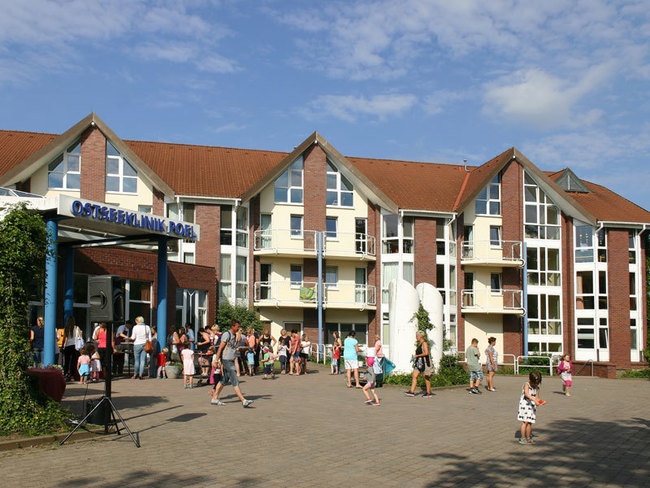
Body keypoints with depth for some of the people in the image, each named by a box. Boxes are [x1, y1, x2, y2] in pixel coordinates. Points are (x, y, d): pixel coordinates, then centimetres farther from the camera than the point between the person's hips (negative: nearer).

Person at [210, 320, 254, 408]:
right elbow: (220, 348, -13)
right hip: (226, 361, -9)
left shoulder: (234, 335, 16)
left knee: (224, 381, 13)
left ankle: (214, 398, 20)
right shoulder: (227, 334, -11)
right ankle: (243, 401, -13)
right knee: (235, 381, -10)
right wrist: (217, 360, -16)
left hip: (231, 361, 9)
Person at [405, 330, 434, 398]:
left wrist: (417, 356, -16)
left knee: (426, 377, 0)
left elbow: (426, 353, -22)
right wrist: (414, 358, 15)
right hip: (419, 363, 9)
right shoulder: (420, 344, 16)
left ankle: (429, 393, 9)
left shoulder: (424, 343, -12)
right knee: (414, 376, 0)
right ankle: (412, 392, -3)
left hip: (424, 363, -9)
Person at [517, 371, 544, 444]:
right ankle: (522, 438, -4)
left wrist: (539, 401, -17)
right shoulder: (526, 385, -12)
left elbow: (537, 397, 6)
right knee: (525, 422, -9)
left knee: (530, 422, 9)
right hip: (525, 405, -6)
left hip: (532, 407, 6)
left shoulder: (537, 388, 7)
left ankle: (528, 438, 19)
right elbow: (527, 394, -29)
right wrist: (534, 400, -40)